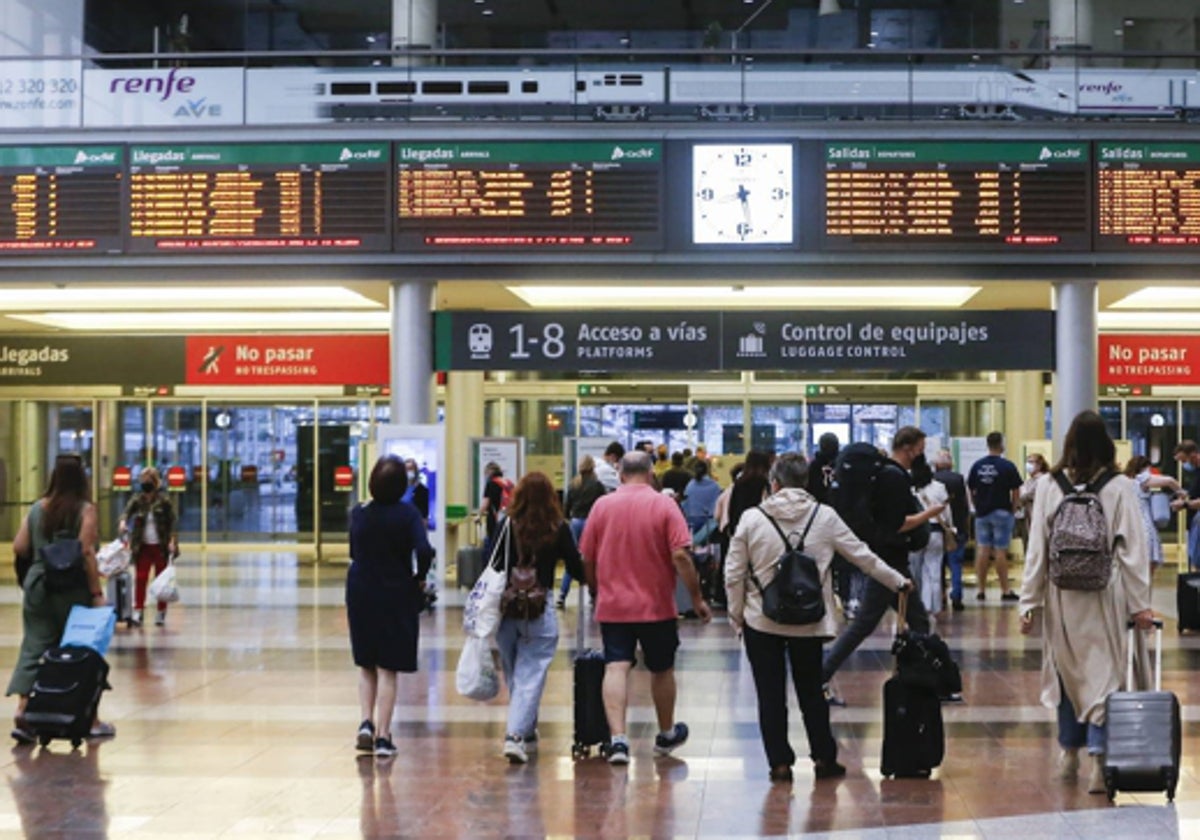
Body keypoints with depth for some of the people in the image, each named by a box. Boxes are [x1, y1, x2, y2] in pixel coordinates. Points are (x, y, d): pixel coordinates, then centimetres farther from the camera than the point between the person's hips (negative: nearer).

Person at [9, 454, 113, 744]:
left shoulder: (37, 508, 5)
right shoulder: (84, 510, -8)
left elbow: (18, 548, 3)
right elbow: (87, 554, -15)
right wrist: (97, 592, -13)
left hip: (38, 586, 4)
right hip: (73, 590, -3)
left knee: (33, 649, 5)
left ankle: (22, 715, -7)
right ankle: (91, 721, 13)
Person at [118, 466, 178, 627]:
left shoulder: (164, 500, -5)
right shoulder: (137, 500, 2)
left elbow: (173, 522, -5)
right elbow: (128, 511, -12)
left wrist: (172, 540, -14)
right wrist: (123, 521, -34)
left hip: (161, 546, -2)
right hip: (143, 546, 2)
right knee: (140, 578, -4)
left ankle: (161, 613, 15)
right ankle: (138, 611, -3)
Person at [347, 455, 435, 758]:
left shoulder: (358, 514, -3)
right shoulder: (408, 514, -11)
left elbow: (353, 553, 6)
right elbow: (424, 551, -22)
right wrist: (420, 577, -6)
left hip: (361, 594, 2)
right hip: (396, 596, -2)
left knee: (366, 665, 18)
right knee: (388, 669, 5)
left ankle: (366, 722, 3)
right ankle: (382, 736, 4)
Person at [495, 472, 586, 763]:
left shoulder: (505, 527, -3)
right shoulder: (558, 529, -4)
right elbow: (577, 569, -1)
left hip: (506, 611, 2)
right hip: (541, 613, -2)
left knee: (514, 675, 17)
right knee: (530, 675, -1)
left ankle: (527, 732, 28)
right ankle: (515, 735, -14)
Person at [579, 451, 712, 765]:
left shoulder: (601, 505, 1)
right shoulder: (664, 505, -6)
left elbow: (586, 559, 5)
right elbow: (680, 556, -13)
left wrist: (597, 592, 20)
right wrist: (697, 598, -5)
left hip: (612, 605, 1)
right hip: (656, 606, -1)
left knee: (616, 669, -3)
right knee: (662, 670, 16)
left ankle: (618, 738, -19)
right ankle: (666, 735, 33)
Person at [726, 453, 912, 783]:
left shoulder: (752, 519, -6)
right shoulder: (824, 517, -2)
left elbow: (734, 575, -5)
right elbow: (863, 556, 6)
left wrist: (736, 616, 8)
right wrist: (898, 581, 19)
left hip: (761, 622, -2)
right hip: (808, 622, 2)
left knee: (771, 694, 6)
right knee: (812, 691, 15)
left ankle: (780, 763, 8)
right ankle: (824, 758, 20)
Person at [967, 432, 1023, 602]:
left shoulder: (977, 466, 2)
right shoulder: (1008, 466, -10)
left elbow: (971, 491, 6)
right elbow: (1015, 492, -7)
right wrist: (1013, 509, 6)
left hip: (982, 513, 4)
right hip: (1002, 513, -4)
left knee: (982, 550, 6)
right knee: (1000, 551, -2)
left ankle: (981, 589, 7)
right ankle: (1005, 591, 3)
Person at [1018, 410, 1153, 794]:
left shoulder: (1049, 485, -3)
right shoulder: (1121, 487, -6)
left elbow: (1036, 548, -2)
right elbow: (1132, 549, -5)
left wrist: (1029, 602, 3)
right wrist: (1140, 603, -1)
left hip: (1062, 595, 2)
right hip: (1105, 594, -1)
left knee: (1067, 671, 16)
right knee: (1103, 673, 2)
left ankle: (1070, 752, 25)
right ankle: (1099, 757, -8)